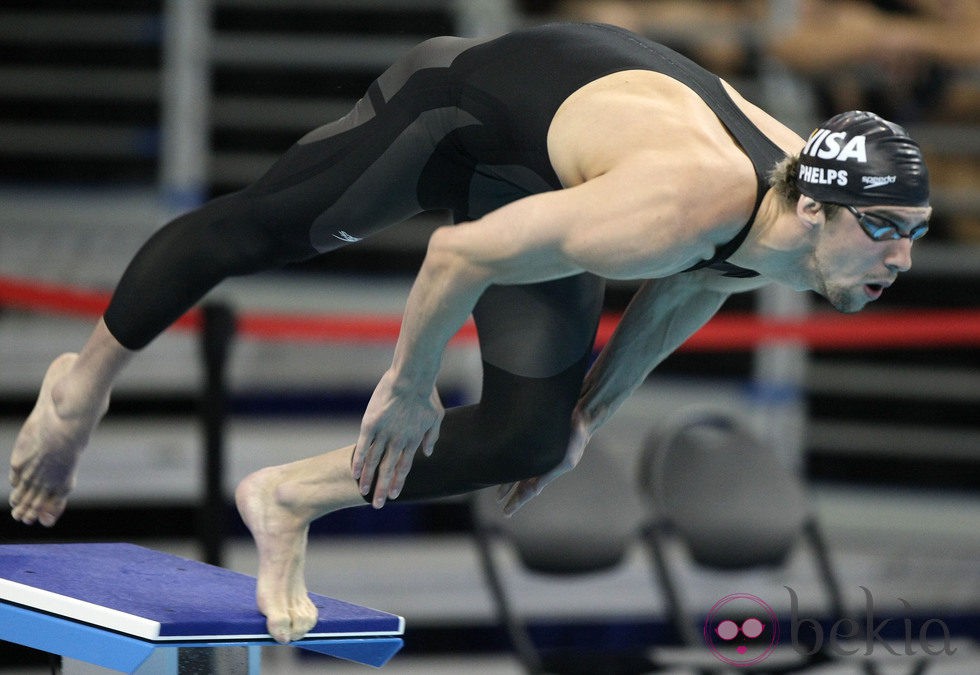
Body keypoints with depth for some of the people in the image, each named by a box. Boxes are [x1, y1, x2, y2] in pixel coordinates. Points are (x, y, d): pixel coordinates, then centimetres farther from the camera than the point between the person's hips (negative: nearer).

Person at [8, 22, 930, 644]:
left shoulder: (809, 234, -20)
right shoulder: (688, 203, -45)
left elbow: (686, 290, 4)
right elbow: (462, 253, -34)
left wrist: (594, 411, 13)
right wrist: (408, 387, -19)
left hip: (547, 176, 7)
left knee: (527, 436, -1)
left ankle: (289, 502, 16)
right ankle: (85, 383, 41)